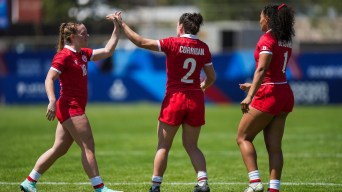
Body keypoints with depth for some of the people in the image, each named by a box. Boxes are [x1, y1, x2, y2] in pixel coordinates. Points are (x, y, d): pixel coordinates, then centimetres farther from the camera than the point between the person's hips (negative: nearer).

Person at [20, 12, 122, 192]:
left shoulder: (83, 54, 14)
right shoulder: (64, 55, -12)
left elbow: (107, 51, 19)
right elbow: (49, 79, -18)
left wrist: (117, 28, 15)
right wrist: (52, 101, -31)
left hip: (75, 108, 10)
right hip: (70, 108, -10)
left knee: (59, 149, 10)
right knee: (88, 147, -8)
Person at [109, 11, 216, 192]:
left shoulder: (173, 43, -10)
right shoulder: (203, 48, 2)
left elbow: (141, 42, -9)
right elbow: (211, 77, 8)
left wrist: (122, 24, 0)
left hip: (175, 98, -4)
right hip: (196, 100, 4)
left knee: (163, 146, 7)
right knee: (191, 146, 13)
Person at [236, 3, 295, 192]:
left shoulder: (267, 39, -12)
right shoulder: (286, 41, 13)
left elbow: (262, 69, -23)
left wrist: (250, 96, -28)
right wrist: (255, 86, 30)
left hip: (268, 95, -8)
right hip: (284, 94, 8)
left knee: (243, 137, 3)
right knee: (274, 146, 6)